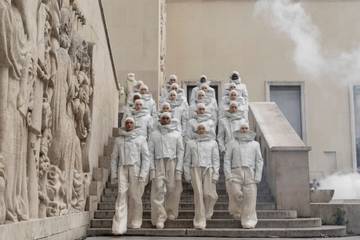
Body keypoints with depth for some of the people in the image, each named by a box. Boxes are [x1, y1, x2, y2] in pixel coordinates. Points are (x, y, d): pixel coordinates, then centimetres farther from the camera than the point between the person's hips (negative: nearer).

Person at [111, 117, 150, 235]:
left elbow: (146, 157, 2)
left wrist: (143, 174, -9)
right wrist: (113, 174, 6)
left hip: (136, 169, -1)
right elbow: (114, 157, 14)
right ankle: (119, 227, -16)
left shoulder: (141, 139, 8)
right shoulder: (119, 139, 15)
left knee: (135, 197, 0)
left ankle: (134, 223, 16)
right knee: (122, 195, -10)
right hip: (122, 169, 1)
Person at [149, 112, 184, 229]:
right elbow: (150, 152, 6)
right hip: (158, 163, 0)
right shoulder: (154, 134, 10)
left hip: (172, 163, 1)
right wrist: (152, 168, -4)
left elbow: (180, 151, 5)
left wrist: (178, 169, -3)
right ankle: (160, 218, -6)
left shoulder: (176, 134, 9)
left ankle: (171, 213, 21)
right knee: (158, 190, -8)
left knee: (173, 190, 1)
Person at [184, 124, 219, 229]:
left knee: (209, 194, -8)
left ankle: (207, 212, 23)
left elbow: (216, 159, 7)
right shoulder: (190, 143, 14)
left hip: (208, 170, 0)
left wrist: (216, 173, -3)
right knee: (198, 195, -6)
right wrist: (187, 174, 4)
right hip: (196, 169, 0)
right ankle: (200, 222, 0)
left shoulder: (213, 143, 12)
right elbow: (187, 160, 12)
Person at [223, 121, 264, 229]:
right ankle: (236, 211, 15)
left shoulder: (255, 144, 15)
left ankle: (249, 222, 4)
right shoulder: (232, 143, 12)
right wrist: (228, 175, -5)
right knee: (236, 193, -17)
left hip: (250, 173, 1)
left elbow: (259, 161, 11)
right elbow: (227, 160, 7)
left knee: (250, 197, -6)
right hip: (236, 172, -1)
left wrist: (258, 177, 1)